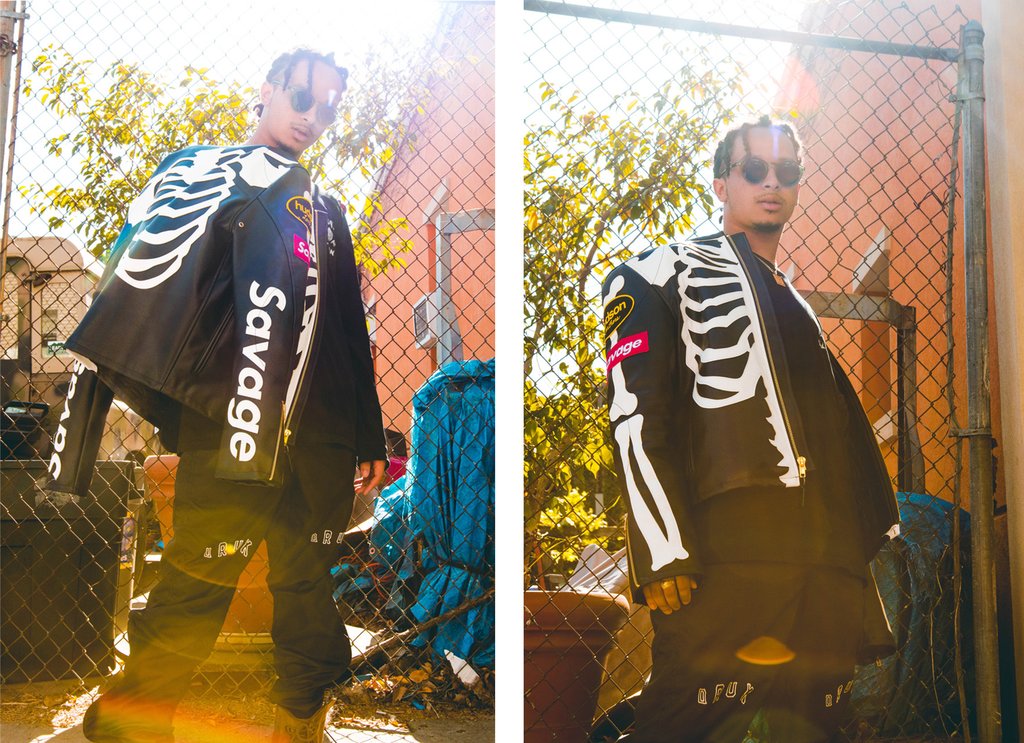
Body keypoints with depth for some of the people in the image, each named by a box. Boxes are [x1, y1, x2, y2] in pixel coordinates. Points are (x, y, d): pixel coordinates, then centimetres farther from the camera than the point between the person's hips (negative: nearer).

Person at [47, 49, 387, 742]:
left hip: (320, 433, 5)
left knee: (309, 584, 8)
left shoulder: (327, 210, 23)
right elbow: (142, 280, -5)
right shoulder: (203, 173, 8)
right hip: (228, 418, -5)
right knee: (203, 574, -9)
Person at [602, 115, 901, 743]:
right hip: (725, 563, -7)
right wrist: (661, 551, -16)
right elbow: (636, 418, -7)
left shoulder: (797, 308, 30)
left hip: (827, 569, 7)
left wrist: (873, 541, 19)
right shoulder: (669, 275, 6)